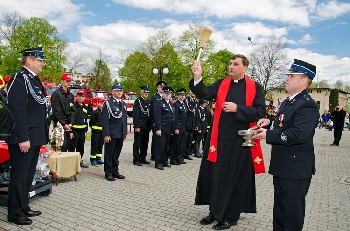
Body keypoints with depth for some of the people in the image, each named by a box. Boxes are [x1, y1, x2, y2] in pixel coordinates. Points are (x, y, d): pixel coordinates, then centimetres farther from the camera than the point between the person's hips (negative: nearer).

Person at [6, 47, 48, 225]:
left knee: (28, 175, 18)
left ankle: (24, 207, 31)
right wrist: (23, 138, -23)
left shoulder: (34, 79, 17)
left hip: (35, 138, 10)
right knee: (19, 176, 2)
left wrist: (43, 136, 19)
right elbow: (17, 111, -20)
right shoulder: (19, 79, -13)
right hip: (24, 139, -10)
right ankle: (15, 213, 15)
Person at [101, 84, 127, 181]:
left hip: (121, 134, 6)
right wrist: (106, 134, -17)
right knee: (109, 154, 3)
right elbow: (105, 120, -12)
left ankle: (115, 171, 25)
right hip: (111, 134, -6)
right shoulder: (108, 103, -7)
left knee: (116, 154, 14)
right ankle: (108, 173, 13)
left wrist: (125, 133, 14)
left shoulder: (123, 104, 15)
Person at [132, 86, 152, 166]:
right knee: (137, 144, 0)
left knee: (145, 144, 12)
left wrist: (150, 126, 14)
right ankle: (136, 160, 7)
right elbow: (135, 115, -13)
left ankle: (142, 158, 23)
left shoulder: (148, 102, 16)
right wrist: (137, 126, -18)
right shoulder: (138, 101, -7)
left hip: (146, 127, 8)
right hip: (139, 127, -7)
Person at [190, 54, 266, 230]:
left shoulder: (255, 87, 1)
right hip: (219, 137, 3)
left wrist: (237, 108, -16)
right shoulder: (221, 84, 7)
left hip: (241, 140, -3)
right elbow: (205, 94, -9)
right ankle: (215, 211, 28)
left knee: (235, 177, 6)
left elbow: (261, 112, -7)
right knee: (214, 174, 10)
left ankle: (230, 216, 23)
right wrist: (197, 78, -25)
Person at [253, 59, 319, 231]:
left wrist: (268, 134, -23)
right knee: (279, 209, 23)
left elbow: (298, 134, -30)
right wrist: (270, 122, 5)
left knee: (293, 211, 5)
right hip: (281, 166, 10)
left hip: (296, 169, -10)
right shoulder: (287, 102, 14)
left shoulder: (307, 105, -19)